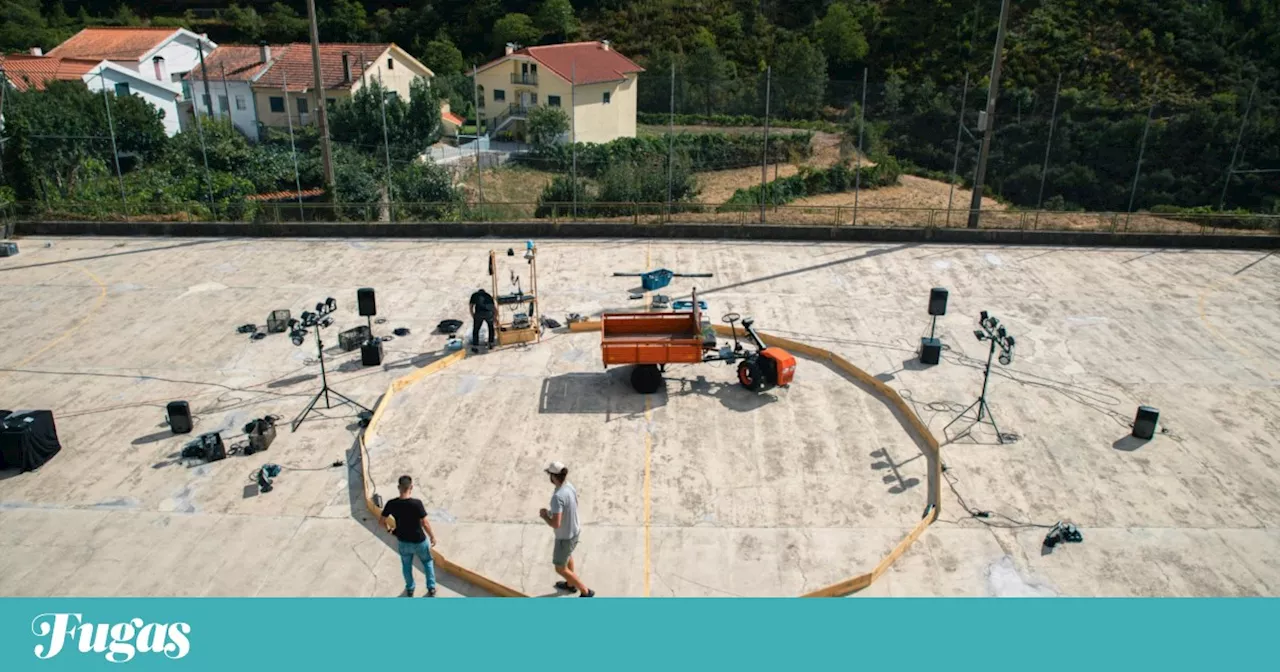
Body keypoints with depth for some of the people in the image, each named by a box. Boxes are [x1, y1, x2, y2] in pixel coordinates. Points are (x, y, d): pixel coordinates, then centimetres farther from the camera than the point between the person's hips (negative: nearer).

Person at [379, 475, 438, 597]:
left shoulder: (391, 504, -18)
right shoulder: (416, 503, -29)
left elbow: (381, 521, -5)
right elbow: (425, 523, -23)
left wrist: (389, 530, 16)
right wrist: (432, 537, -6)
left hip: (403, 541, 3)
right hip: (419, 541, -3)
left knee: (406, 565, 28)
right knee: (427, 562, 24)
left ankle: (409, 589, 45)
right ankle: (431, 588, 33)